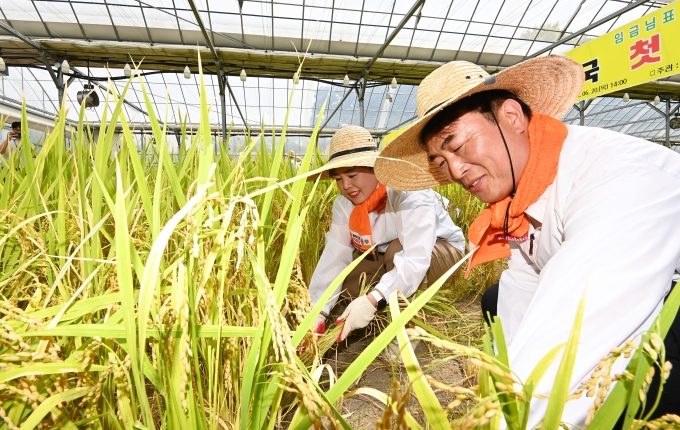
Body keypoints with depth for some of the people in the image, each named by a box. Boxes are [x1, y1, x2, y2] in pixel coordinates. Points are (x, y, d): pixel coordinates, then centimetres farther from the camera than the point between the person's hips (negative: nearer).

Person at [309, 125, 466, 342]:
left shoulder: (409, 195, -34)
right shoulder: (344, 204, -15)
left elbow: (414, 259, -43)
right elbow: (334, 257, -22)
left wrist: (372, 301, -53)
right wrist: (317, 313, -31)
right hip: (387, 259, 5)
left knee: (397, 249, -35)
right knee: (345, 280, -14)